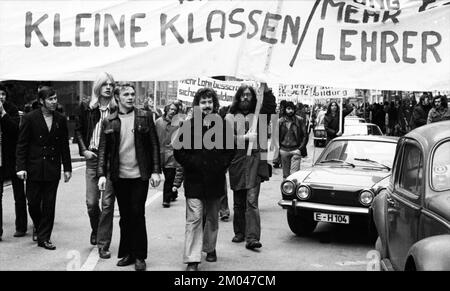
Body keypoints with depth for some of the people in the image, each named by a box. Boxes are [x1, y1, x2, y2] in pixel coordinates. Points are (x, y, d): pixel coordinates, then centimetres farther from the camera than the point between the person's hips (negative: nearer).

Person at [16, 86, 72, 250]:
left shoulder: (61, 120, 6)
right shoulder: (30, 118, -3)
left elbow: (64, 145, 11)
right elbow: (22, 144, -3)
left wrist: (67, 168, 9)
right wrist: (21, 167, -11)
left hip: (53, 169, 2)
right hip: (34, 168, -2)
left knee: (49, 205, 3)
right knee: (33, 203, 4)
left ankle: (44, 238, 12)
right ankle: (39, 228, 31)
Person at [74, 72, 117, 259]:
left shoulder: (116, 109, -2)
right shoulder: (86, 107, 5)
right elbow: (78, 129, 14)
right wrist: (84, 150, 3)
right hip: (93, 158, 2)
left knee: (107, 202, -2)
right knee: (91, 202, 3)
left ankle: (103, 244, 6)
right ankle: (96, 230, 35)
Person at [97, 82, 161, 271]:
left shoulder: (144, 117, 0)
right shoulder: (109, 121, 4)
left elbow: (154, 145, 0)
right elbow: (103, 149, 4)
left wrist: (155, 171, -6)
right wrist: (101, 174, -6)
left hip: (140, 175, -2)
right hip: (119, 176, 2)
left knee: (137, 214, -1)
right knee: (125, 217, 10)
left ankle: (139, 256, 8)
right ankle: (127, 253, 19)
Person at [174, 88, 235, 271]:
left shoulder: (222, 125, 6)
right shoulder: (189, 126, -1)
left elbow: (230, 149, 12)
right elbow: (179, 152, -1)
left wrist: (221, 165, -2)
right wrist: (195, 164, -10)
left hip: (215, 179, 3)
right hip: (194, 180, -3)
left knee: (212, 218, 16)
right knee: (194, 218, -8)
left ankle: (210, 248, 36)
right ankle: (192, 260, -7)